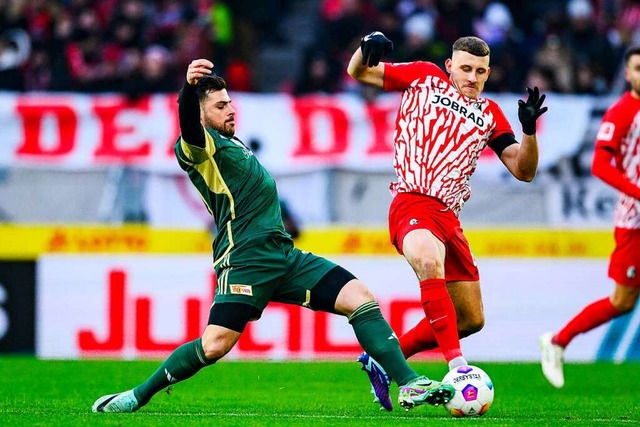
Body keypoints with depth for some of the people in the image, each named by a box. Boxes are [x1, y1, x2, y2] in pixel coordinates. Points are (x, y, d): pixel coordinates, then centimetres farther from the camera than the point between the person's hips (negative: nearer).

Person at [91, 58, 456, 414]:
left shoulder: (230, 144, 26)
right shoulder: (198, 146, -3)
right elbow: (189, 127, -30)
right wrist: (190, 87, -49)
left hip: (284, 256, 9)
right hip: (246, 259, -9)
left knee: (361, 299, -4)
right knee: (214, 346, -19)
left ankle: (409, 384, -5)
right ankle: (137, 397, 0)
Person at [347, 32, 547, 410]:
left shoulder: (489, 114, 19)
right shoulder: (424, 78, 11)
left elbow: (523, 170, 13)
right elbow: (359, 72, 16)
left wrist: (529, 130, -5)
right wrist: (368, 48, -7)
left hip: (449, 216, 6)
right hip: (413, 204, -6)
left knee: (471, 320, 9)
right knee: (430, 262, -39)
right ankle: (457, 365, -45)